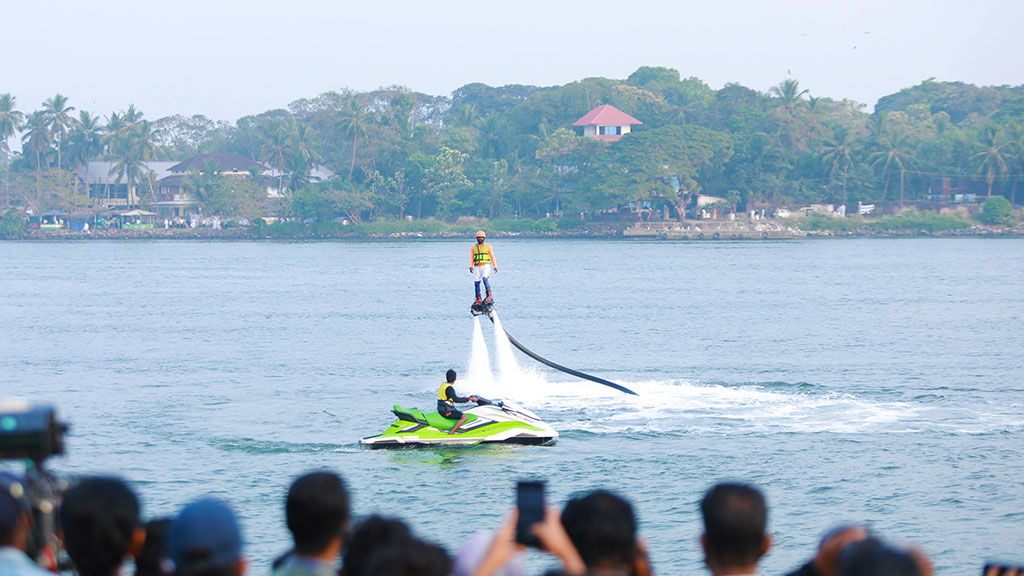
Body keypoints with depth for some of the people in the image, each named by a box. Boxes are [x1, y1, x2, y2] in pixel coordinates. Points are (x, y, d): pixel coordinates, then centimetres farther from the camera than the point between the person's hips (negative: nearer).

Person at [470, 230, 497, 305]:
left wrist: (495, 266, 0)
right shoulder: (474, 247, 15)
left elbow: (492, 256, 7)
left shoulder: (487, 246, 7)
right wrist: (471, 266, -2)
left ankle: (489, 296, -28)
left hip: (486, 266, -4)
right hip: (477, 267, 4)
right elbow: (471, 257, 12)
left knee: (485, 278, -26)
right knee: (476, 282, -1)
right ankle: (478, 300, 7)